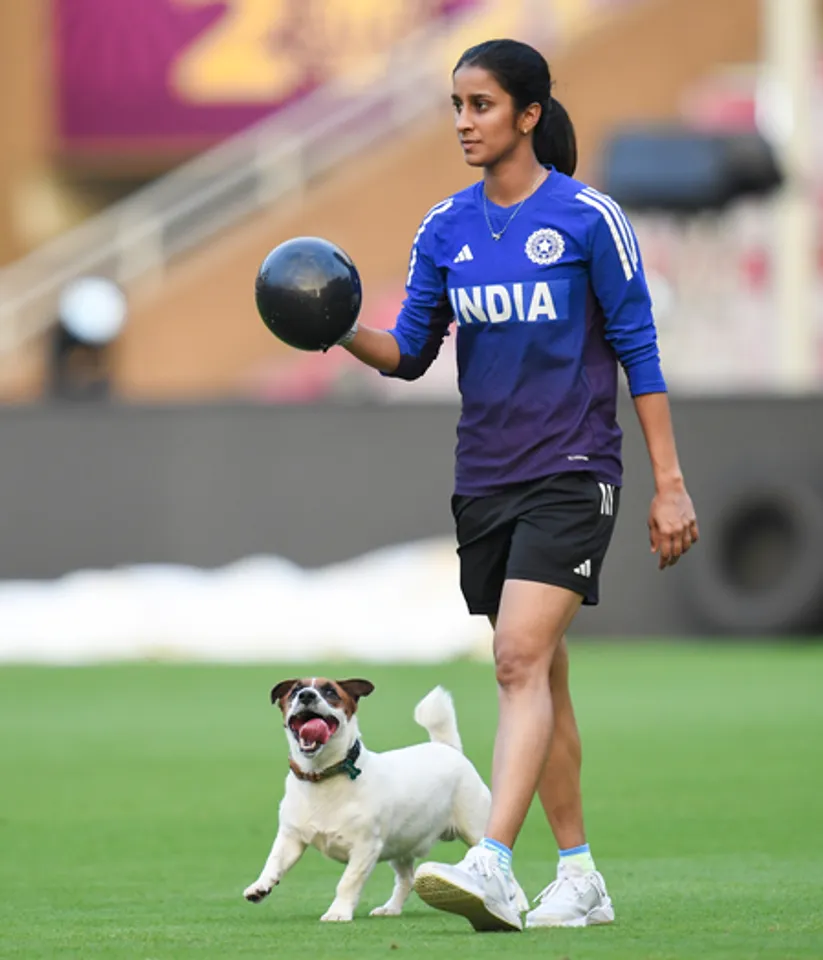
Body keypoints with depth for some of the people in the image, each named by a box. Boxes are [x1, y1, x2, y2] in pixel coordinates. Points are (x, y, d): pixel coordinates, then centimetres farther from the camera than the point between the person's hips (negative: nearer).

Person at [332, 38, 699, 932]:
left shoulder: (587, 217, -7)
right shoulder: (446, 228, 8)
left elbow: (639, 352, -4)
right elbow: (409, 352, 9)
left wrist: (670, 485, -6)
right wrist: (347, 333, -13)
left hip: (570, 472, -6)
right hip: (484, 479, 6)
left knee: (521, 659, -20)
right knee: (539, 677, 11)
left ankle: (492, 866, -30)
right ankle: (579, 877, 19)